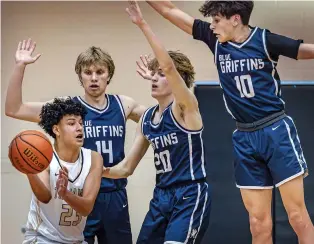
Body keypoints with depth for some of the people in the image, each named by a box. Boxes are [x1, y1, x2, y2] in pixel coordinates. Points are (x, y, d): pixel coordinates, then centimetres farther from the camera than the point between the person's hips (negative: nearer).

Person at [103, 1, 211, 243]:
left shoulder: (185, 108, -9)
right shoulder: (146, 119, 11)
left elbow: (169, 65, -26)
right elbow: (127, 167, 15)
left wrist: (143, 24, -29)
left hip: (190, 197, -8)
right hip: (161, 197, 8)